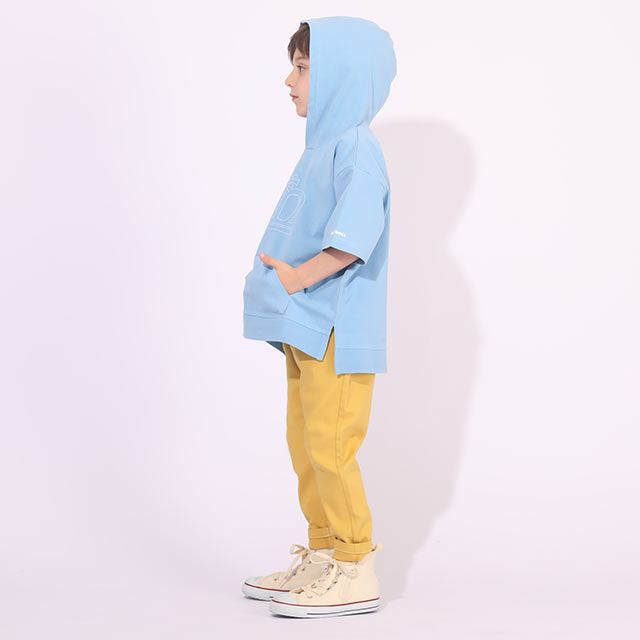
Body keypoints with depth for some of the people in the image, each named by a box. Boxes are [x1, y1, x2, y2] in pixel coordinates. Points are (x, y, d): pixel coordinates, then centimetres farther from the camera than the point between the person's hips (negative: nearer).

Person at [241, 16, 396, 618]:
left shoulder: (356, 148, -13)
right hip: (306, 327, 10)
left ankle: (356, 571, 0)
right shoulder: (323, 146, 18)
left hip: (338, 330, -10)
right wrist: (279, 274, 12)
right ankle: (322, 555, 23)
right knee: (304, 443, 14)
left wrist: (299, 276, -25)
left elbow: (355, 233, -25)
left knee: (329, 445, -8)